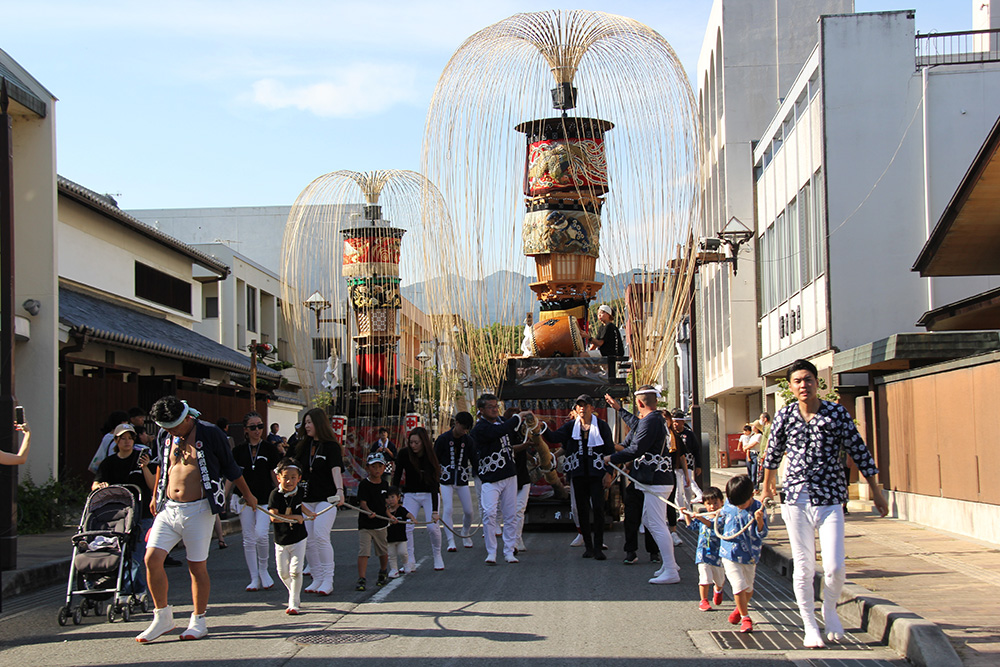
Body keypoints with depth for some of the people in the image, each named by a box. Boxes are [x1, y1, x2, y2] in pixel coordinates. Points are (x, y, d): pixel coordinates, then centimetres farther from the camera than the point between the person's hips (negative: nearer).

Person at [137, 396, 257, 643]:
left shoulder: (210, 434, -7)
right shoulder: (164, 436, 7)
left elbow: (231, 467, 4)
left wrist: (248, 495, 13)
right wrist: (156, 495, 34)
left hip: (198, 509, -4)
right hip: (168, 507, 4)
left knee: (197, 566, 0)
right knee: (152, 558, -8)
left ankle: (198, 622, 14)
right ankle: (163, 617, 7)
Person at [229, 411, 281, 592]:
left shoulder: (269, 449, 1)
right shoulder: (239, 450, 5)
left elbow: (275, 475, 4)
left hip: (265, 497, -2)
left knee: (261, 534, -18)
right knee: (249, 539, 2)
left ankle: (263, 570, 6)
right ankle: (254, 579, 10)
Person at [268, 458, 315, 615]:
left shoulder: (299, 491, -3)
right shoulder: (275, 494, -17)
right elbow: (273, 517, -29)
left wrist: (308, 513, 14)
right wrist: (295, 517, -25)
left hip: (298, 539, 1)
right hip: (281, 541, -1)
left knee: (295, 571, -9)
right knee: (283, 573, 9)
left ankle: (293, 604, 2)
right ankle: (296, 595, 34)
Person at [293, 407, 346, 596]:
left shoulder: (331, 446, -5)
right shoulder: (304, 445, 14)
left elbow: (336, 469, -20)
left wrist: (339, 489, -35)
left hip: (326, 498, -6)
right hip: (306, 499, 6)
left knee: (321, 537, -17)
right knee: (308, 541, 2)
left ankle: (328, 580, -11)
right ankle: (317, 579, 10)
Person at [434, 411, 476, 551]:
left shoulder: (468, 441, 1)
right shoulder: (443, 439, -7)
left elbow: (473, 461, 8)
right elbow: (435, 460, 0)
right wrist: (434, 480, 0)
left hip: (462, 479, 3)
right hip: (446, 480, -3)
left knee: (468, 511, 1)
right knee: (447, 509, -13)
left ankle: (465, 535, 27)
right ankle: (451, 541, -8)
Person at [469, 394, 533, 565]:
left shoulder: (500, 422, 13)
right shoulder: (481, 428, -12)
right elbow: (502, 430, -27)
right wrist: (519, 416, -16)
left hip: (509, 475, 7)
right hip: (490, 479, -7)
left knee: (511, 515, 5)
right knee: (489, 513, -17)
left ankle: (509, 552, 12)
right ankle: (491, 552, -9)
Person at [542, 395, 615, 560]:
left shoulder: (601, 425, 1)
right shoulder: (571, 426, 7)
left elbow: (610, 450, 2)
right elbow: (555, 437, -8)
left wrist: (609, 472, -5)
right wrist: (542, 429, -26)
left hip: (596, 472, -3)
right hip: (579, 473, 3)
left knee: (598, 508, -9)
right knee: (582, 509, 5)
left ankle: (598, 547, -5)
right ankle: (588, 546, 14)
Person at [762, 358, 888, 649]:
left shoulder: (837, 413, -3)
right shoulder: (785, 416, 2)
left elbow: (859, 452, 2)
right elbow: (773, 452, 18)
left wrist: (877, 493, 4)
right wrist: (767, 485, 29)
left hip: (830, 499, -1)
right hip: (797, 499, 1)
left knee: (835, 567, -8)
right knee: (803, 568, 4)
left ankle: (830, 610, 21)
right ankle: (810, 625, 20)